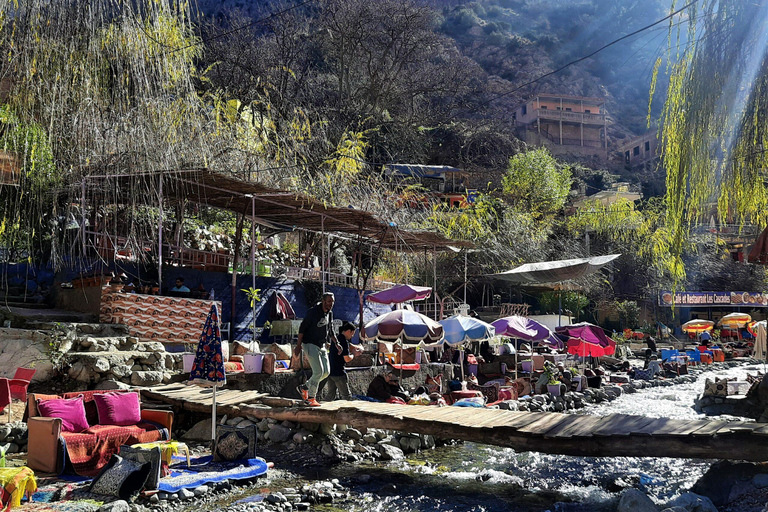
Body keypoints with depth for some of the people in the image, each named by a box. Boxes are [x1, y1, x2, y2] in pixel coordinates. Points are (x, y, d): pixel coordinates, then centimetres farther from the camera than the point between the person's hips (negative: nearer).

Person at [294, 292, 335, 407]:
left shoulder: (330, 313, 8)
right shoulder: (313, 312, -15)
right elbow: (302, 328, -12)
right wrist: (298, 345, -14)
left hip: (322, 346, 8)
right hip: (310, 344, -8)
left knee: (326, 371, 4)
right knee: (318, 371, -13)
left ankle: (305, 387, 20)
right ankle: (311, 398, 0)